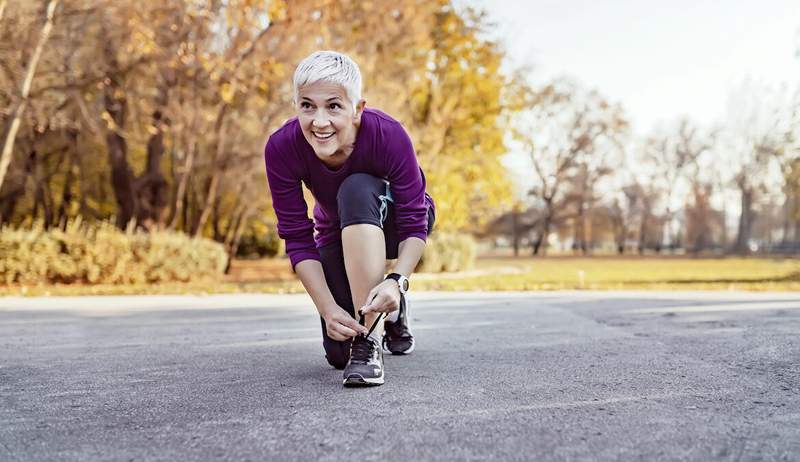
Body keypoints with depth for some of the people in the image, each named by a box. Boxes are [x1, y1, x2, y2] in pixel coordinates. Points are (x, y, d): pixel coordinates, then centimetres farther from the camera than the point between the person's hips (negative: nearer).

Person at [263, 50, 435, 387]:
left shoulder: (388, 134, -34)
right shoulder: (281, 148, -29)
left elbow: (415, 223, -29)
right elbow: (297, 239, -24)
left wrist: (397, 280, -46)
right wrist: (328, 308, -34)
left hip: (392, 223, -2)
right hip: (337, 233, 3)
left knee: (356, 190, -37)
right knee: (338, 354, -8)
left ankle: (370, 340, -32)